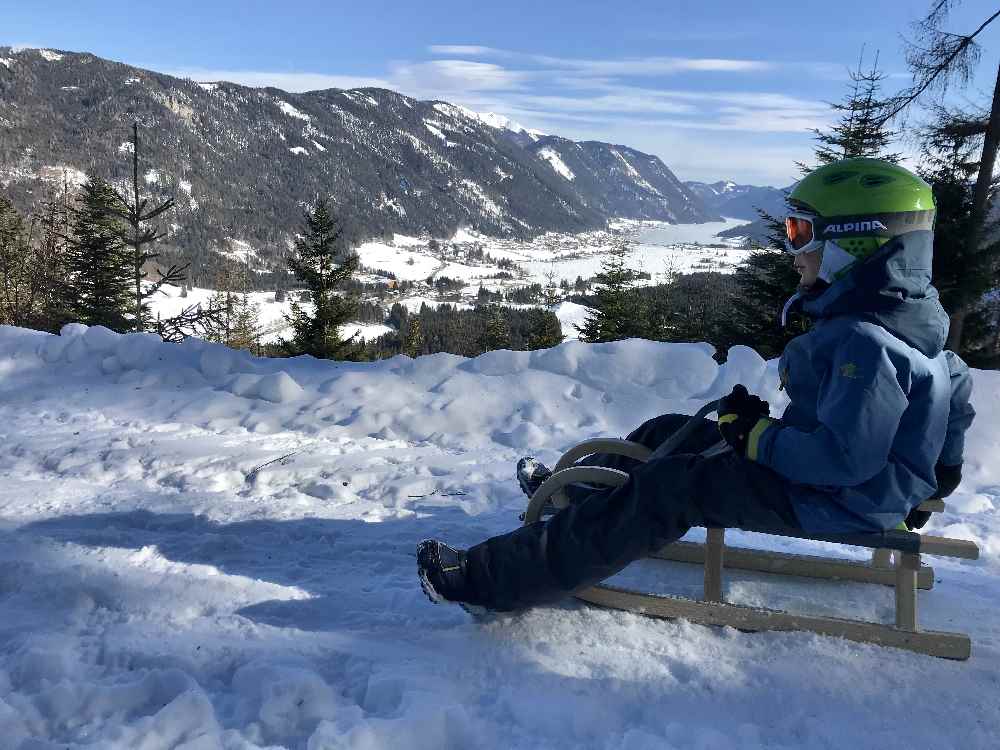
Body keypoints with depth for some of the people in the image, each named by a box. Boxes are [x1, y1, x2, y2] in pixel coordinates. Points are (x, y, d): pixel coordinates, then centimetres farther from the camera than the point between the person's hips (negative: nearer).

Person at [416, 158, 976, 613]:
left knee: (667, 489, -22)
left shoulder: (866, 341, -28)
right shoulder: (902, 316, 7)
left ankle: (497, 579, -22)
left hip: (837, 502, -11)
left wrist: (757, 435, -19)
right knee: (666, 433, 13)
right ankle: (571, 492, 37)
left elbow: (845, 457, -35)